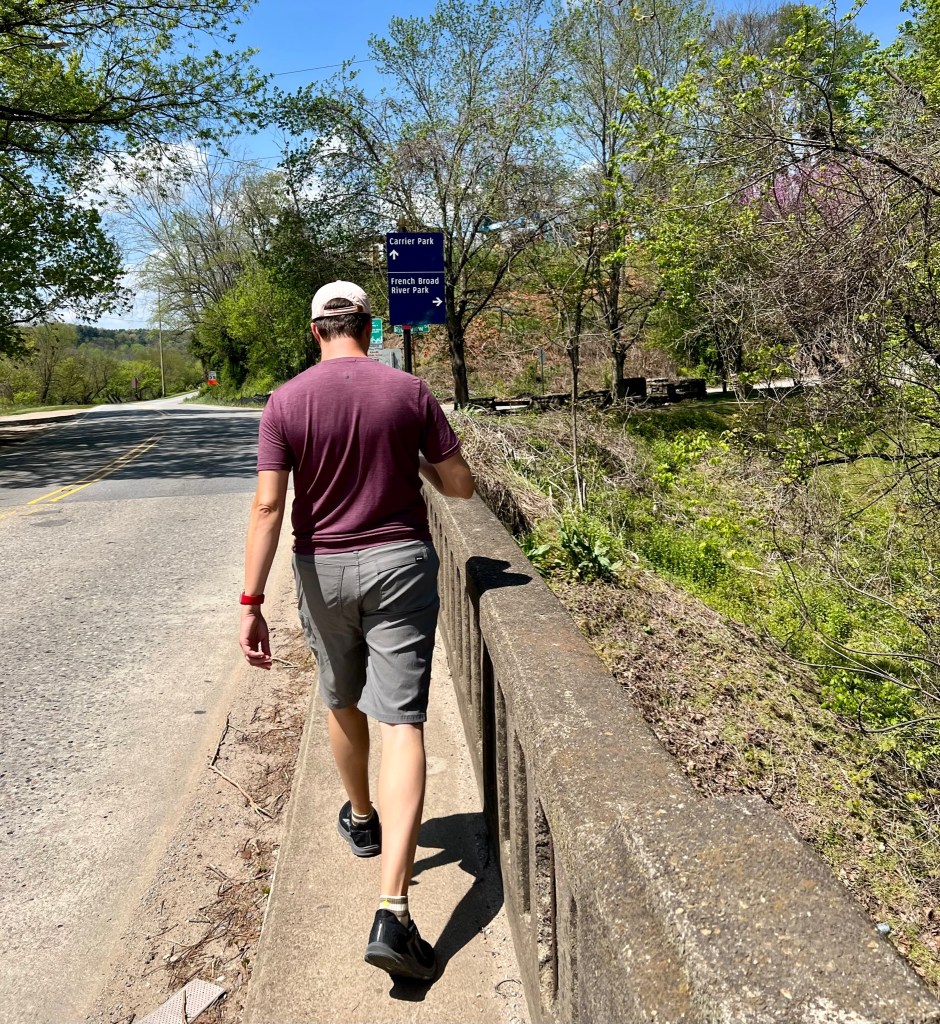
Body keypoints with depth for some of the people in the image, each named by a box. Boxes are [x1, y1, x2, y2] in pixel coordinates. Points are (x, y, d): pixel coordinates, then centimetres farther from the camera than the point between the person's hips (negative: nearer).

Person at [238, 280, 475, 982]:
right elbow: (461, 486, 0)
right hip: (400, 563, -1)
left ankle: (361, 820, 48)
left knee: (343, 701, 24)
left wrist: (252, 601, -9)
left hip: (324, 569, 2)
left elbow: (268, 508, -11)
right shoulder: (410, 392, -4)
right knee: (401, 721, -4)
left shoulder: (286, 402, -4)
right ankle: (393, 915, -9)